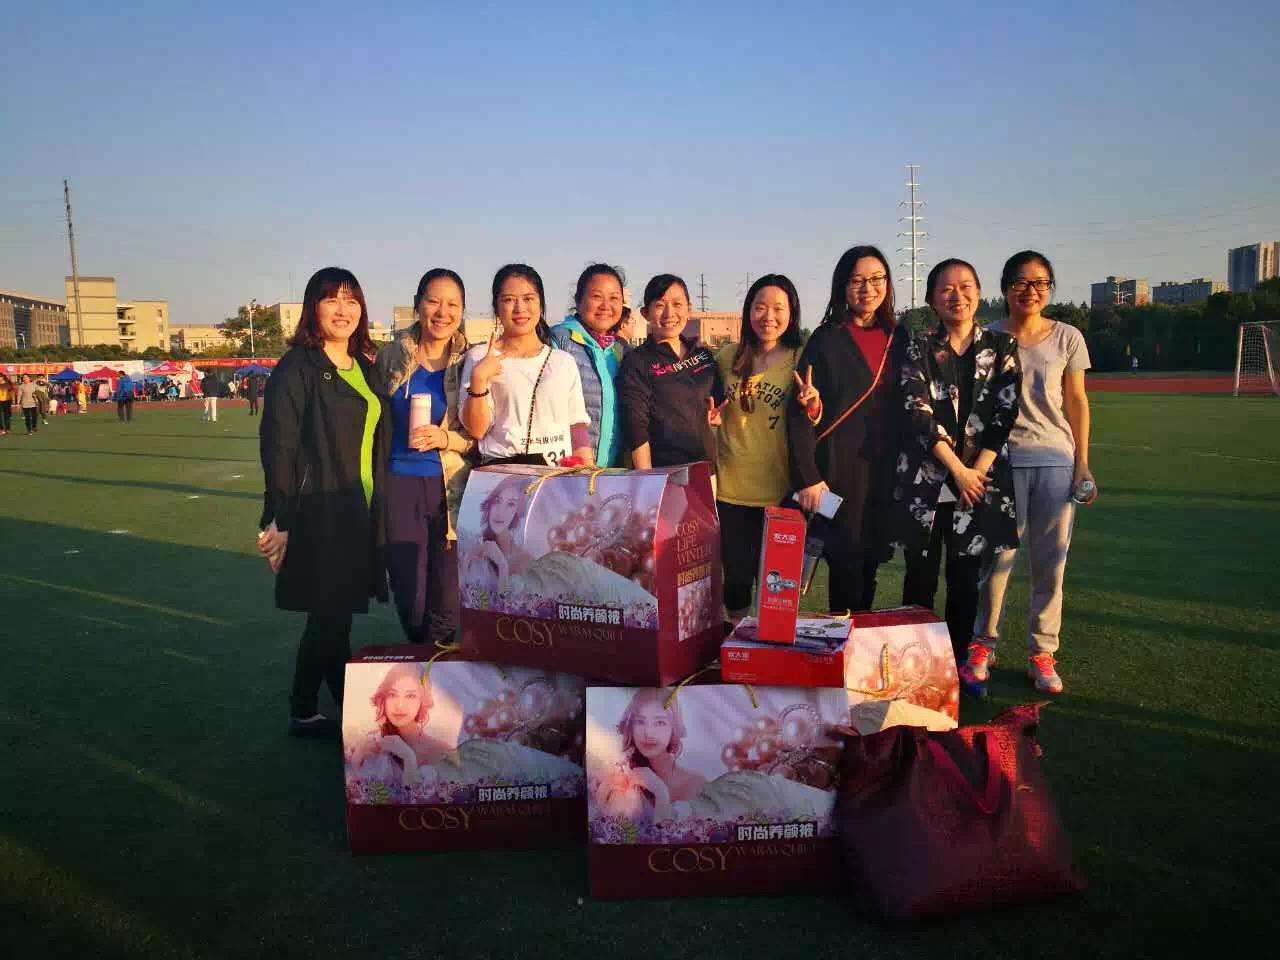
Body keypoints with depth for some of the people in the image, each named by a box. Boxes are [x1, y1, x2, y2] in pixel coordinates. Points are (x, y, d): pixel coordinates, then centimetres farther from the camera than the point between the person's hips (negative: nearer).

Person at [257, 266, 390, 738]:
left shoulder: (364, 367, 13)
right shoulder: (297, 367, -8)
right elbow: (278, 446, -13)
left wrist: (377, 508, 14)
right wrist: (280, 518, -16)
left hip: (360, 512, 8)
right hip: (319, 513, -7)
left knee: (327, 619, 14)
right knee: (332, 619, -1)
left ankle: (303, 713, 27)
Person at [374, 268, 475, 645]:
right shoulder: (391, 357, 5)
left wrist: (446, 439, -14)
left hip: (453, 489, -1)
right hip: (401, 485, 1)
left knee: (447, 604, 3)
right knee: (409, 599, 6)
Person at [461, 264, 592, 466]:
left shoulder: (564, 361, 14)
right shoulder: (479, 357, 8)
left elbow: (577, 425, 13)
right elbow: (476, 430, 2)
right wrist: (478, 378, -10)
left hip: (559, 472, 3)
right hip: (502, 471, -3)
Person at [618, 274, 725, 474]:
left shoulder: (704, 355, 10)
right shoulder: (637, 362, -6)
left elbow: (719, 402, 24)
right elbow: (636, 430, -11)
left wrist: (715, 414, 2)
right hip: (662, 474, -5)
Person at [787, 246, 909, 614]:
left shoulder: (898, 338, 10)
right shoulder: (826, 340, -5)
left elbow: (906, 408, 14)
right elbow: (799, 413, -10)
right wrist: (807, 477, -16)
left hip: (885, 469, 5)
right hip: (839, 469, -4)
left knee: (870, 560, 11)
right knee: (846, 564, -2)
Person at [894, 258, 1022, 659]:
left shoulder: (1001, 347, 6)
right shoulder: (918, 349, 2)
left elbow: (1004, 414, 0)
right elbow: (917, 415, -8)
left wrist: (976, 471, -9)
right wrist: (958, 470, -13)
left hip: (980, 479, 1)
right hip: (924, 479, -1)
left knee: (965, 577, 7)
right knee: (921, 577, 5)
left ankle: (957, 663, 19)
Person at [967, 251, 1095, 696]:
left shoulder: (1067, 338, 5)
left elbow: (1077, 402, 8)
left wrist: (1082, 463, 4)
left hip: (1055, 459, 2)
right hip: (1003, 458, -1)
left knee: (1050, 559, 4)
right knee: (997, 555, -3)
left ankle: (1042, 652, 16)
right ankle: (982, 645, 12)